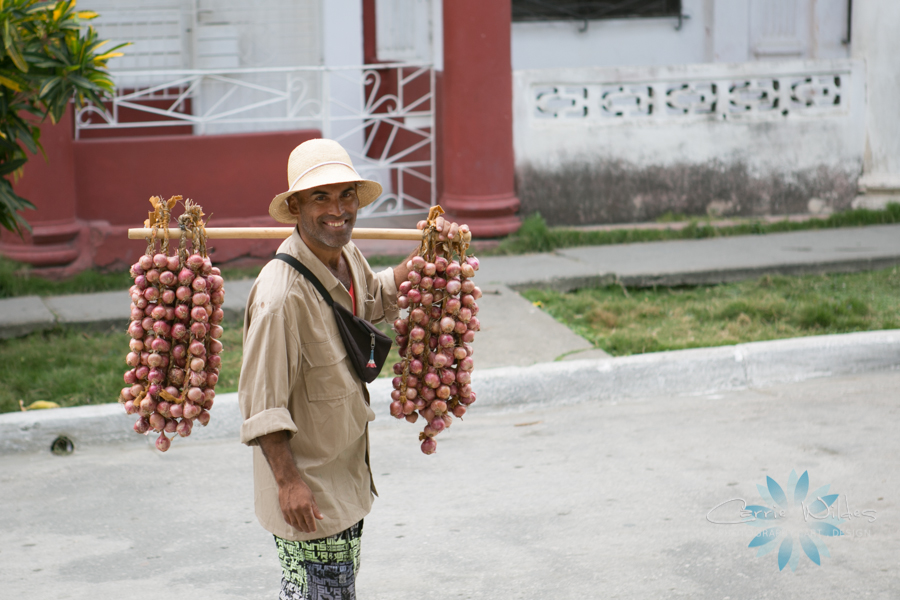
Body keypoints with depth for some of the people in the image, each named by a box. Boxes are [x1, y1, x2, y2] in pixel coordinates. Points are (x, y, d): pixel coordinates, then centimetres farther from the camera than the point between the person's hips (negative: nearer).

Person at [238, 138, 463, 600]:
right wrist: (287, 481, -24)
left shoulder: (348, 257, 0)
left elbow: (375, 299, 25)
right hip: (304, 487, -9)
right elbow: (262, 401, -24)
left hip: (346, 471, 9)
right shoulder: (280, 294, -27)